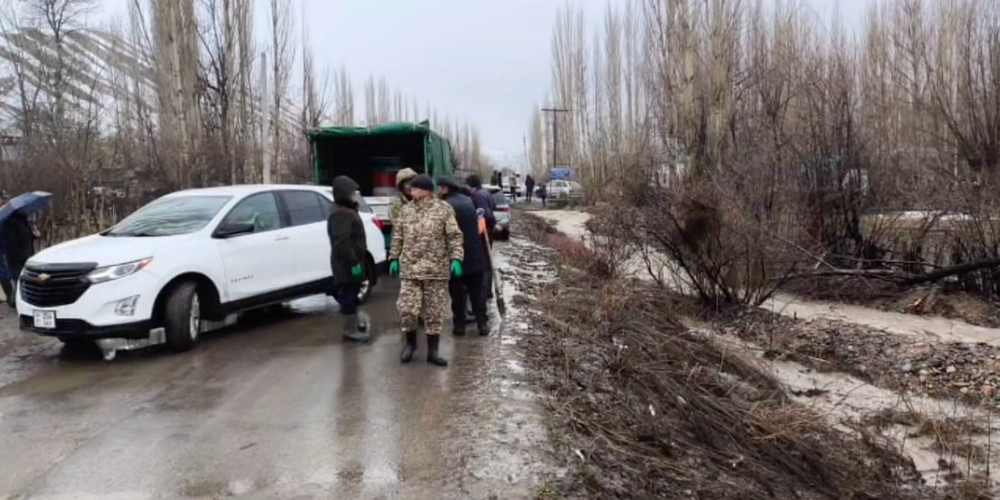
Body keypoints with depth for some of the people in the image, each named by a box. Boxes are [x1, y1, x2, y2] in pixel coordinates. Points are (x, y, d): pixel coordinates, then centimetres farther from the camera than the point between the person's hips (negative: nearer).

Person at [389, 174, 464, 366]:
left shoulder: (444, 209, -2)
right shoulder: (405, 210, 9)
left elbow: (454, 236, -3)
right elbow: (398, 237, 14)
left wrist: (456, 258, -13)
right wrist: (394, 258, 10)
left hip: (436, 269, -2)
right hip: (409, 269, 2)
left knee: (435, 312, 5)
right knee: (406, 309, -2)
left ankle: (433, 350, 16)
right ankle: (410, 342, 22)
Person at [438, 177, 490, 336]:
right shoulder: (468, 201, 8)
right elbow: (484, 220, 14)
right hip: (475, 255, 6)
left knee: (457, 292, 5)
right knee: (478, 291, 11)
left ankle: (459, 324, 10)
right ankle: (482, 323, 12)